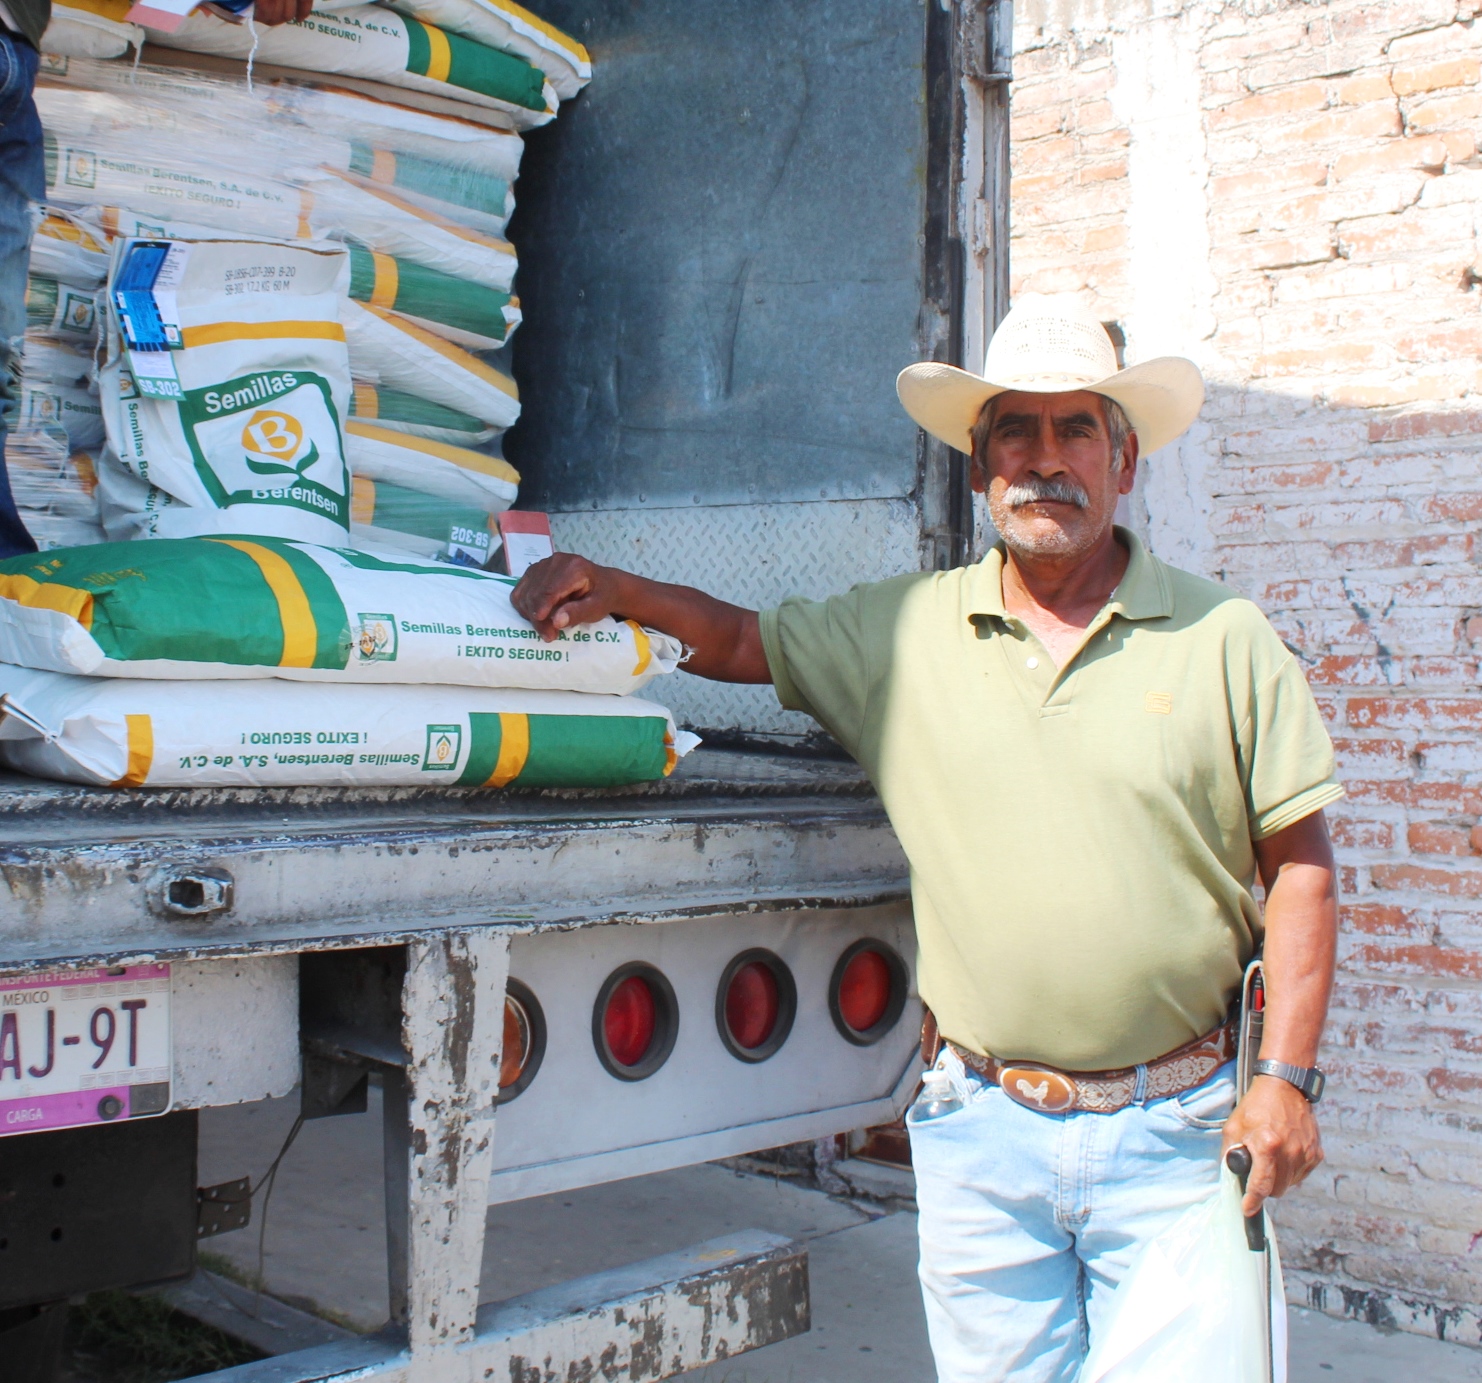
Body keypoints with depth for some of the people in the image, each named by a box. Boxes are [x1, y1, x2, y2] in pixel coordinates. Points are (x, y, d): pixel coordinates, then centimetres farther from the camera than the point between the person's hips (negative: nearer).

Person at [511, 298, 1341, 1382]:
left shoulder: (1221, 638, 0)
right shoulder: (904, 630, 5)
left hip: (1173, 1129, -1)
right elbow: (742, 642, 15)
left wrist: (1287, 1075, -5)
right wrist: (614, 589, -2)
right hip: (982, 1130, 2)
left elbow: (1298, 865, 1)